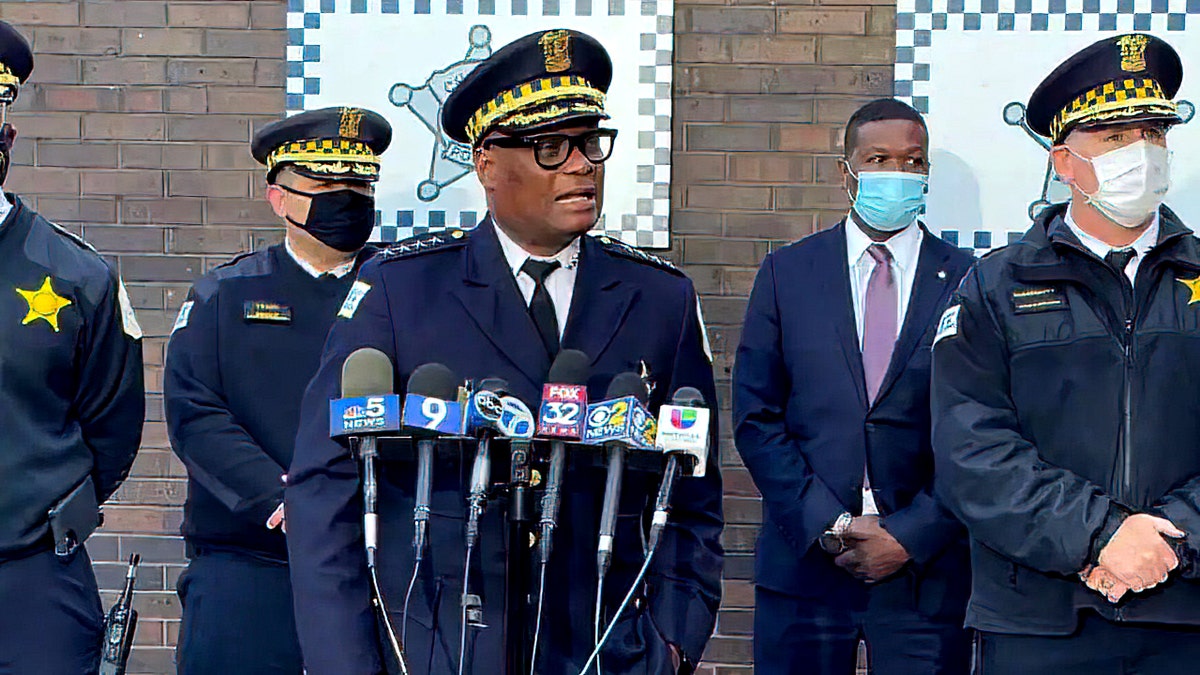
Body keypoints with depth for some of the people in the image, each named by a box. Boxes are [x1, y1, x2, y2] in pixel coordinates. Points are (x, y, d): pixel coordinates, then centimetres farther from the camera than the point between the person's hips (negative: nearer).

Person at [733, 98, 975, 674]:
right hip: (804, 560, 1)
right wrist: (825, 524, -8)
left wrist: (911, 536, -9)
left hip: (927, 570, 0)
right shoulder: (786, 273, 6)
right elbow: (756, 416, 1)